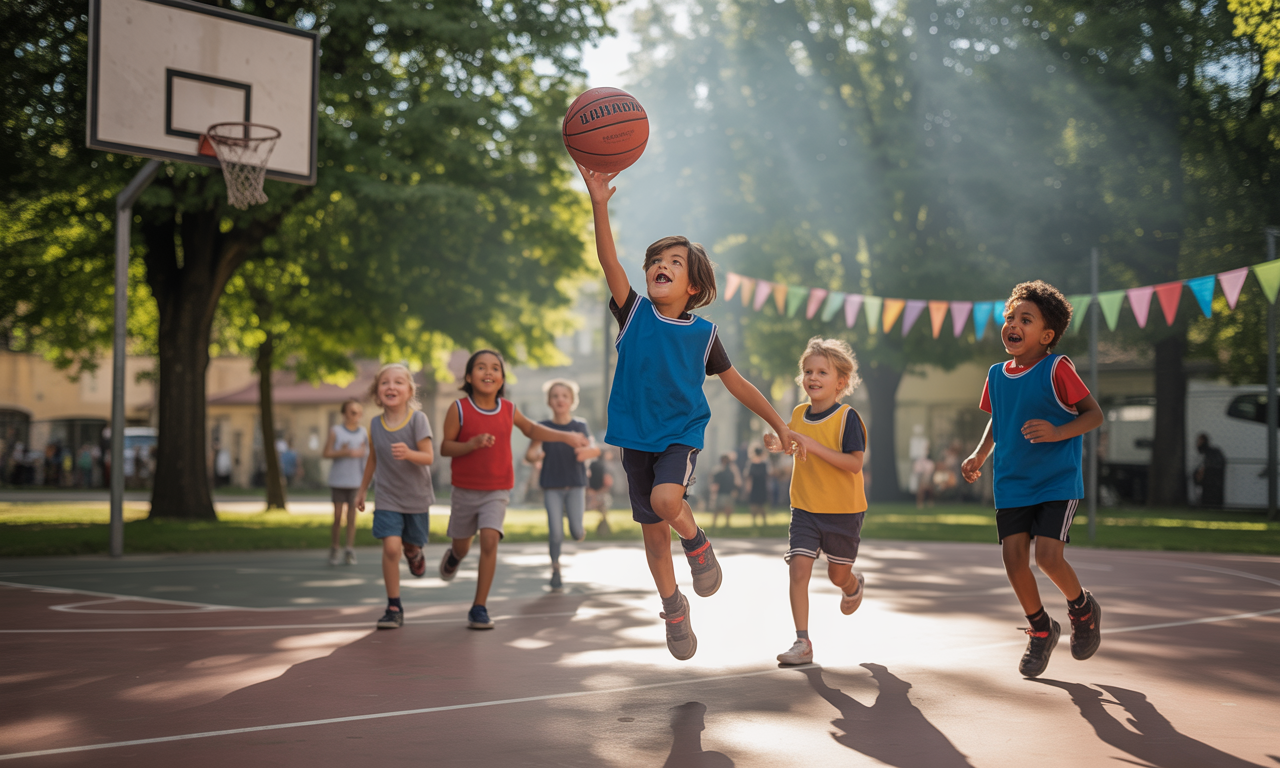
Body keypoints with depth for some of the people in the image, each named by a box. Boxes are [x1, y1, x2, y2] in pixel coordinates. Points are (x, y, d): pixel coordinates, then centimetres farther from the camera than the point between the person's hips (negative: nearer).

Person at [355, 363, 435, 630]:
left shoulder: (417, 419, -14)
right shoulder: (375, 425, -3)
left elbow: (429, 457, -17)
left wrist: (409, 454, -37)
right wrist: (362, 489, 21)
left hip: (416, 497, -1)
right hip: (388, 498, 1)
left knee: (411, 545, 13)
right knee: (391, 547, -14)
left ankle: (415, 553, 54)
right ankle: (394, 608, -4)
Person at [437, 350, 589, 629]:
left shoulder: (509, 410, 0)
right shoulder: (459, 409, -10)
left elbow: (531, 429, 19)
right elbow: (445, 447, -8)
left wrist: (567, 437, 12)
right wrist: (472, 443, -26)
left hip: (497, 491, 1)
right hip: (465, 489, -1)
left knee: (489, 539, -17)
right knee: (462, 545, 14)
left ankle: (479, 608, -9)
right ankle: (454, 556, 56)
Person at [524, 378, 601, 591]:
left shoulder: (579, 426, 2)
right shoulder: (543, 428, 1)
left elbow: (594, 449, -8)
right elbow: (529, 453, -7)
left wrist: (586, 452, -32)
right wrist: (534, 456, -32)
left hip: (575, 485, 0)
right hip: (552, 486, 0)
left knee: (576, 532, -6)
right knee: (556, 532, -9)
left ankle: (578, 528, 30)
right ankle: (555, 570, 11)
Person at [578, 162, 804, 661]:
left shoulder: (703, 334, -4)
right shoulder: (634, 313, -5)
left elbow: (736, 383, 7)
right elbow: (609, 263, -21)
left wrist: (779, 425, 8)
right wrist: (599, 205, -35)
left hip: (681, 435, -2)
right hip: (636, 437, 2)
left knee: (665, 498, -29)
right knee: (653, 531, 7)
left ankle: (697, 544, 3)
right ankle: (674, 608, 28)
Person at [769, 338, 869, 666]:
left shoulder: (847, 417, -16)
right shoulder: (798, 414, 1)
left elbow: (854, 463, -25)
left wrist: (812, 445, -30)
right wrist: (778, 444, 0)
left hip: (843, 510, -3)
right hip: (805, 507, 3)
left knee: (838, 575, 13)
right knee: (799, 568, -12)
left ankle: (854, 585, 51)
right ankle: (802, 642, -7)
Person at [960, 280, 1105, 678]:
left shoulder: (1057, 369, -12)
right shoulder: (997, 375, 5)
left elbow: (1094, 413, -9)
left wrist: (1057, 432, -24)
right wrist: (979, 455, 9)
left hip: (1057, 481, -5)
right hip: (1011, 483, 5)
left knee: (1048, 557, -16)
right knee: (1014, 558, -2)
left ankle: (1083, 609, 17)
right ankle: (1041, 630, 22)